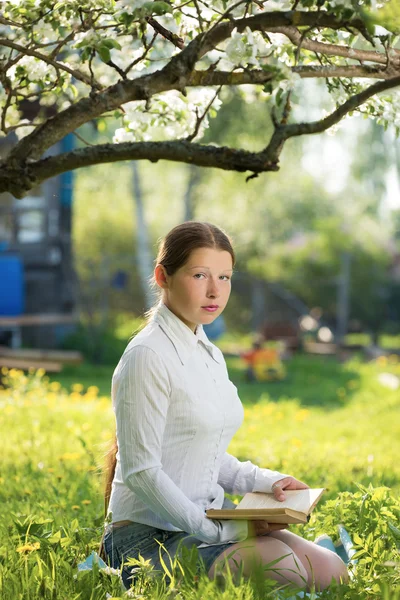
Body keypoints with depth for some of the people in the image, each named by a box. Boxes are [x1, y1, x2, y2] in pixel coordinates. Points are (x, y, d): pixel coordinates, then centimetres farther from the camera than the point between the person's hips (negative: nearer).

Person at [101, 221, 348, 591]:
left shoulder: (210, 356, 13)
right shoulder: (147, 356, -15)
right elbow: (142, 470, -18)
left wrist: (265, 481, 2)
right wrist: (220, 530, -19)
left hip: (207, 524, 8)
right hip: (150, 536, -8)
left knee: (331, 571, -9)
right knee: (279, 561, -27)